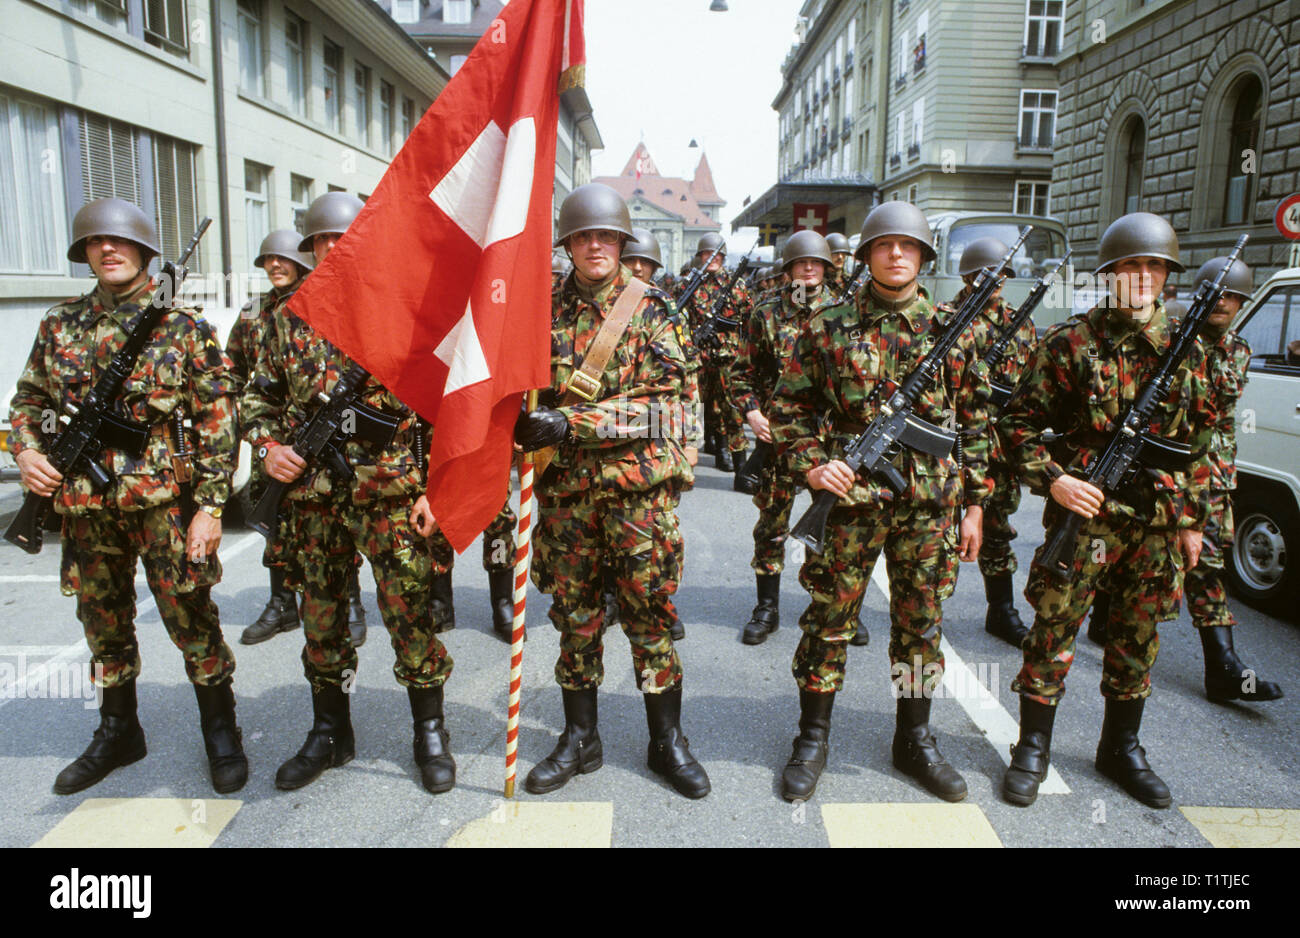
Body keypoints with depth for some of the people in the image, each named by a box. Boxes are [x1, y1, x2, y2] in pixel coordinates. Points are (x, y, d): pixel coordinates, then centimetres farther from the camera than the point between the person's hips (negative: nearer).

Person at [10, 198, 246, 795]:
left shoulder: (183, 325, -3)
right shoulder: (59, 324, 9)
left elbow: (217, 418, -6)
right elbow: (28, 398, 19)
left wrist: (210, 505, -11)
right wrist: (25, 449, -2)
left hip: (165, 503, -4)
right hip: (84, 506, 5)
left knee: (190, 620, 1)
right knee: (103, 624, 16)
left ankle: (221, 733, 19)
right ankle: (117, 733, 35)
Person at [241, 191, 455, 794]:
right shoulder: (289, 320, 10)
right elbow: (259, 395, 19)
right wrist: (266, 445, -1)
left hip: (390, 494, -4)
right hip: (311, 497, 4)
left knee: (408, 611, 0)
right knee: (321, 616, 13)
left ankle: (430, 733, 18)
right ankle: (329, 733, 31)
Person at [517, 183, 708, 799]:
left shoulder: (650, 307, -1)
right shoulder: (546, 310, 8)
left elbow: (661, 396, -10)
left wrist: (571, 421, -19)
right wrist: (524, 422, -8)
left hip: (638, 479, -3)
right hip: (565, 481, 3)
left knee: (650, 610, 4)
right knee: (574, 610, 10)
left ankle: (667, 742, 21)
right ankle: (580, 739, 26)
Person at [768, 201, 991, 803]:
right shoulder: (828, 328, 0)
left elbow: (975, 424, 10)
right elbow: (788, 406, 3)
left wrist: (975, 503, 7)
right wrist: (809, 463, -12)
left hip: (931, 505, 2)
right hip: (850, 497, -2)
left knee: (921, 621, 12)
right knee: (829, 617, 6)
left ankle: (914, 739, 30)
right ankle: (813, 739, 22)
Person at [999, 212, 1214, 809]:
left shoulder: (1188, 350, 8)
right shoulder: (1070, 344, -5)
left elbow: (1198, 442, 14)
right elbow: (1020, 421, -3)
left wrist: (1192, 518, 12)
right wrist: (1052, 479, -16)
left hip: (1158, 523, 4)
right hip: (1084, 514, -4)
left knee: (1137, 637, 14)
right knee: (1054, 630, 0)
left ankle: (1121, 748, 32)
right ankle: (1032, 749, 16)